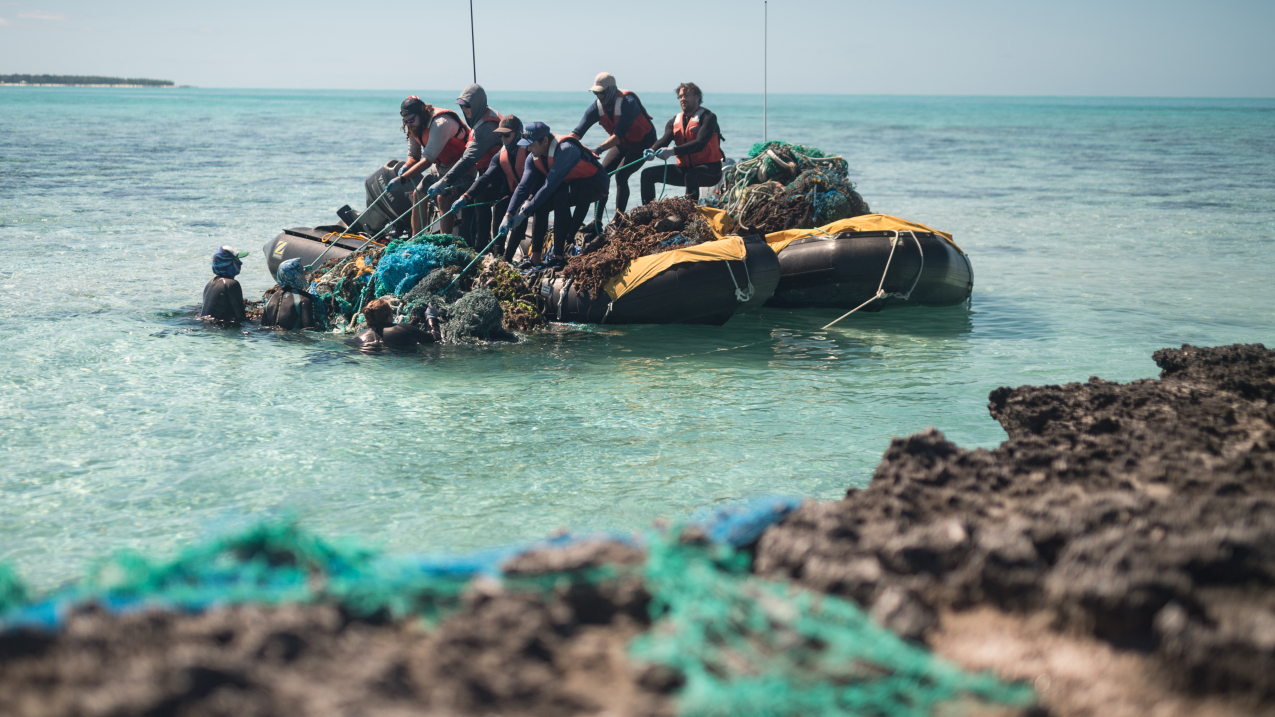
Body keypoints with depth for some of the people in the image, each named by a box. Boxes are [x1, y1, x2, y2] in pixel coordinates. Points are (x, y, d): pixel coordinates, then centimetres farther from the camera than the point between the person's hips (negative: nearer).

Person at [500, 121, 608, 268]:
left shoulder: (565, 150, -32)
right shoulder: (533, 157, -6)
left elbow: (549, 186, -33)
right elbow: (523, 186, -10)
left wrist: (524, 213, -30)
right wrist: (508, 215, -22)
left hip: (594, 185, -8)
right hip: (570, 185, 8)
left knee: (560, 196, -34)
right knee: (540, 204, -15)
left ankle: (559, 255, -31)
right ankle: (536, 258, -8)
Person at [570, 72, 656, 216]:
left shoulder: (628, 103, -31)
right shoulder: (597, 106, -12)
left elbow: (619, 134, -38)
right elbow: (578, 131, -20)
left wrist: (599, 149, -49)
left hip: (642, 143, -7)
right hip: (622, 144, 7)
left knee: (620, 175, -23)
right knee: (601, 174, -7)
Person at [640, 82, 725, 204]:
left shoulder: (708, 117, -8)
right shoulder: (674, 122, 12)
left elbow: (700, 143, -23)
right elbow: (664, 140, -5)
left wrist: (673, 151, -36)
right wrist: (652, 151, -31)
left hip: (709, 170, -7)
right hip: (685, 169, 7)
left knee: (691, 175, -41)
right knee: (648, 174, -3)